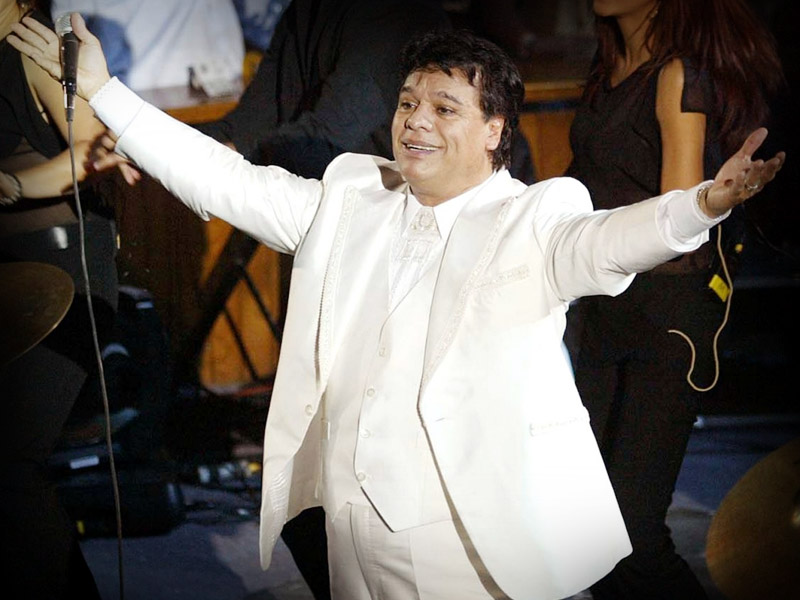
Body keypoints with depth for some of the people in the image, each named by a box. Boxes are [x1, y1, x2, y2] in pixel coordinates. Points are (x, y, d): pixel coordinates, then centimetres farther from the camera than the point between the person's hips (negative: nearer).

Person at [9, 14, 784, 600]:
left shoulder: (534, 219, -3)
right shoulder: (348, 202, 11)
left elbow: (607, 239, -22)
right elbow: (225, 181, 12)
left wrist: (703, 204, -44)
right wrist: (101, 90, 10)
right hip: (356, 533, 5)